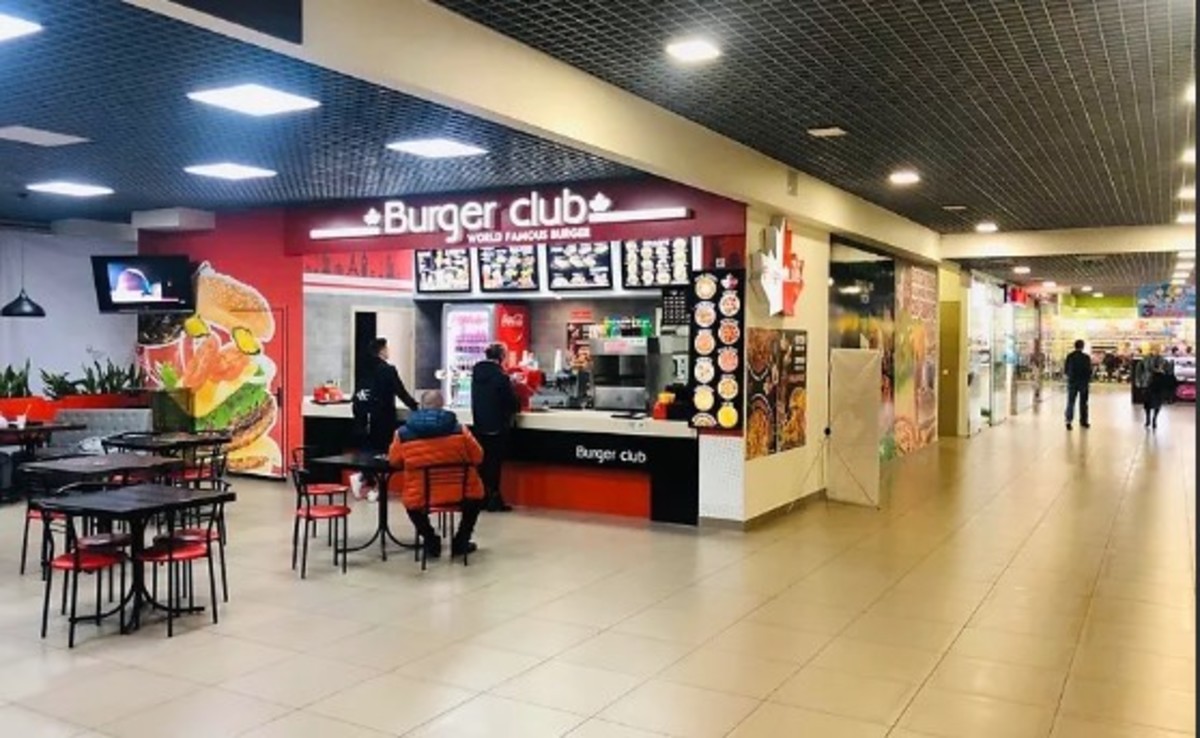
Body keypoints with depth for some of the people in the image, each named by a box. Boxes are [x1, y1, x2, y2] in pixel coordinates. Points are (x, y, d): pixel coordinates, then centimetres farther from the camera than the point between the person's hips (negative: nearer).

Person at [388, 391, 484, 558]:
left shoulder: (403, 433, -7)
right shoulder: (457, 429, -9)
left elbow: (394, 460, 9)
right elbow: (477, 457, 3)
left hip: (419, 499, 1)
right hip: (460, 495, -1)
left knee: (410, 500, 36)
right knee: (477, 494, 32)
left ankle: (431, 541, 31)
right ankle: (461, 542, 31)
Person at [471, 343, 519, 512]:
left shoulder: (476, 374, 4)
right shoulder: (501, 376, -16)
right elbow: (513, 402, -11)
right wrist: (517, 406, 11)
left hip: (479, 425, 6)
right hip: (497, 427, -6)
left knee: (483, 461, 11)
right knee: (494, 462, -1)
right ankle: (493, 499, 1)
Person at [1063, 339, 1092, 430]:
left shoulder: (1069, 356, -5)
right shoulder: (1086, 357, -10)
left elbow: (1065, 370, -2)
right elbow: (1089, 370, -8)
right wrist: (1088, 379, 10)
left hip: (1072, 381, 1)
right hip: (1083, 382, -1)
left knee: (1070, 402, 3)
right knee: (1083, 402, 12)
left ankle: (1069, 420, -10)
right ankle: (1083, 421, 18)